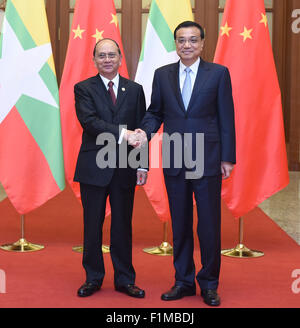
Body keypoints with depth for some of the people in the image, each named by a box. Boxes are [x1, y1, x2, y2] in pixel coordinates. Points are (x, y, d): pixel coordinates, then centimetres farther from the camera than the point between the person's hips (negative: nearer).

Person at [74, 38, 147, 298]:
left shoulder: (135, 90, 9)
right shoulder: (84, 89, 2)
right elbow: (89, 122, -14)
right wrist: (121, 133, -24)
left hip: (125, 168, 2)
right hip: (94, 167, -1)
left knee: (123, 225, 8)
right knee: (92, 225, 7)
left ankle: (124, 279, 19)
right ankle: (93, 278, 21)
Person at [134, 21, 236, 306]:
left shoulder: (218, 73, 1)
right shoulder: (162, 74, 8)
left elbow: (226, 118, -1)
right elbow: (155, 112, 11)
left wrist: (227, 157, -4)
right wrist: (145, 131, -10)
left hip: (207, 159, -2)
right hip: (174, 161, 3)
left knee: (209, 224, 3)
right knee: (180, 224, 10)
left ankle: (209, 284, 18)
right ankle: (183, 281, 23)